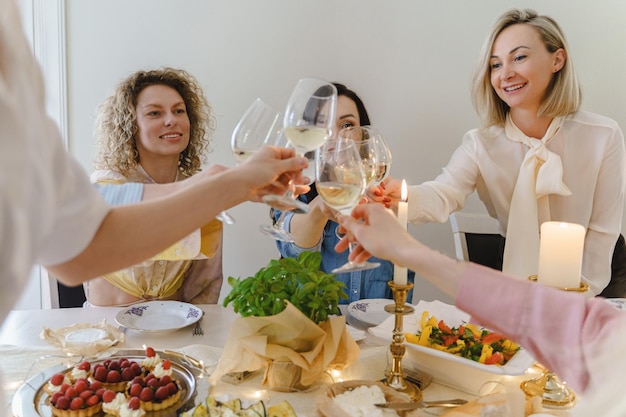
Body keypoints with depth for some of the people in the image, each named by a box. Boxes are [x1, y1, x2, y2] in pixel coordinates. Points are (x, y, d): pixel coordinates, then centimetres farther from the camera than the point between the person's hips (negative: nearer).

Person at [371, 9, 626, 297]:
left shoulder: (603, 136, -18)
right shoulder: (481, 144, -17)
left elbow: (602, 229, -11)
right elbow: (443, 196, -33)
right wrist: (403, 198, -54)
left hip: (596, 271, 0)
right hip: (521, 274, 0)